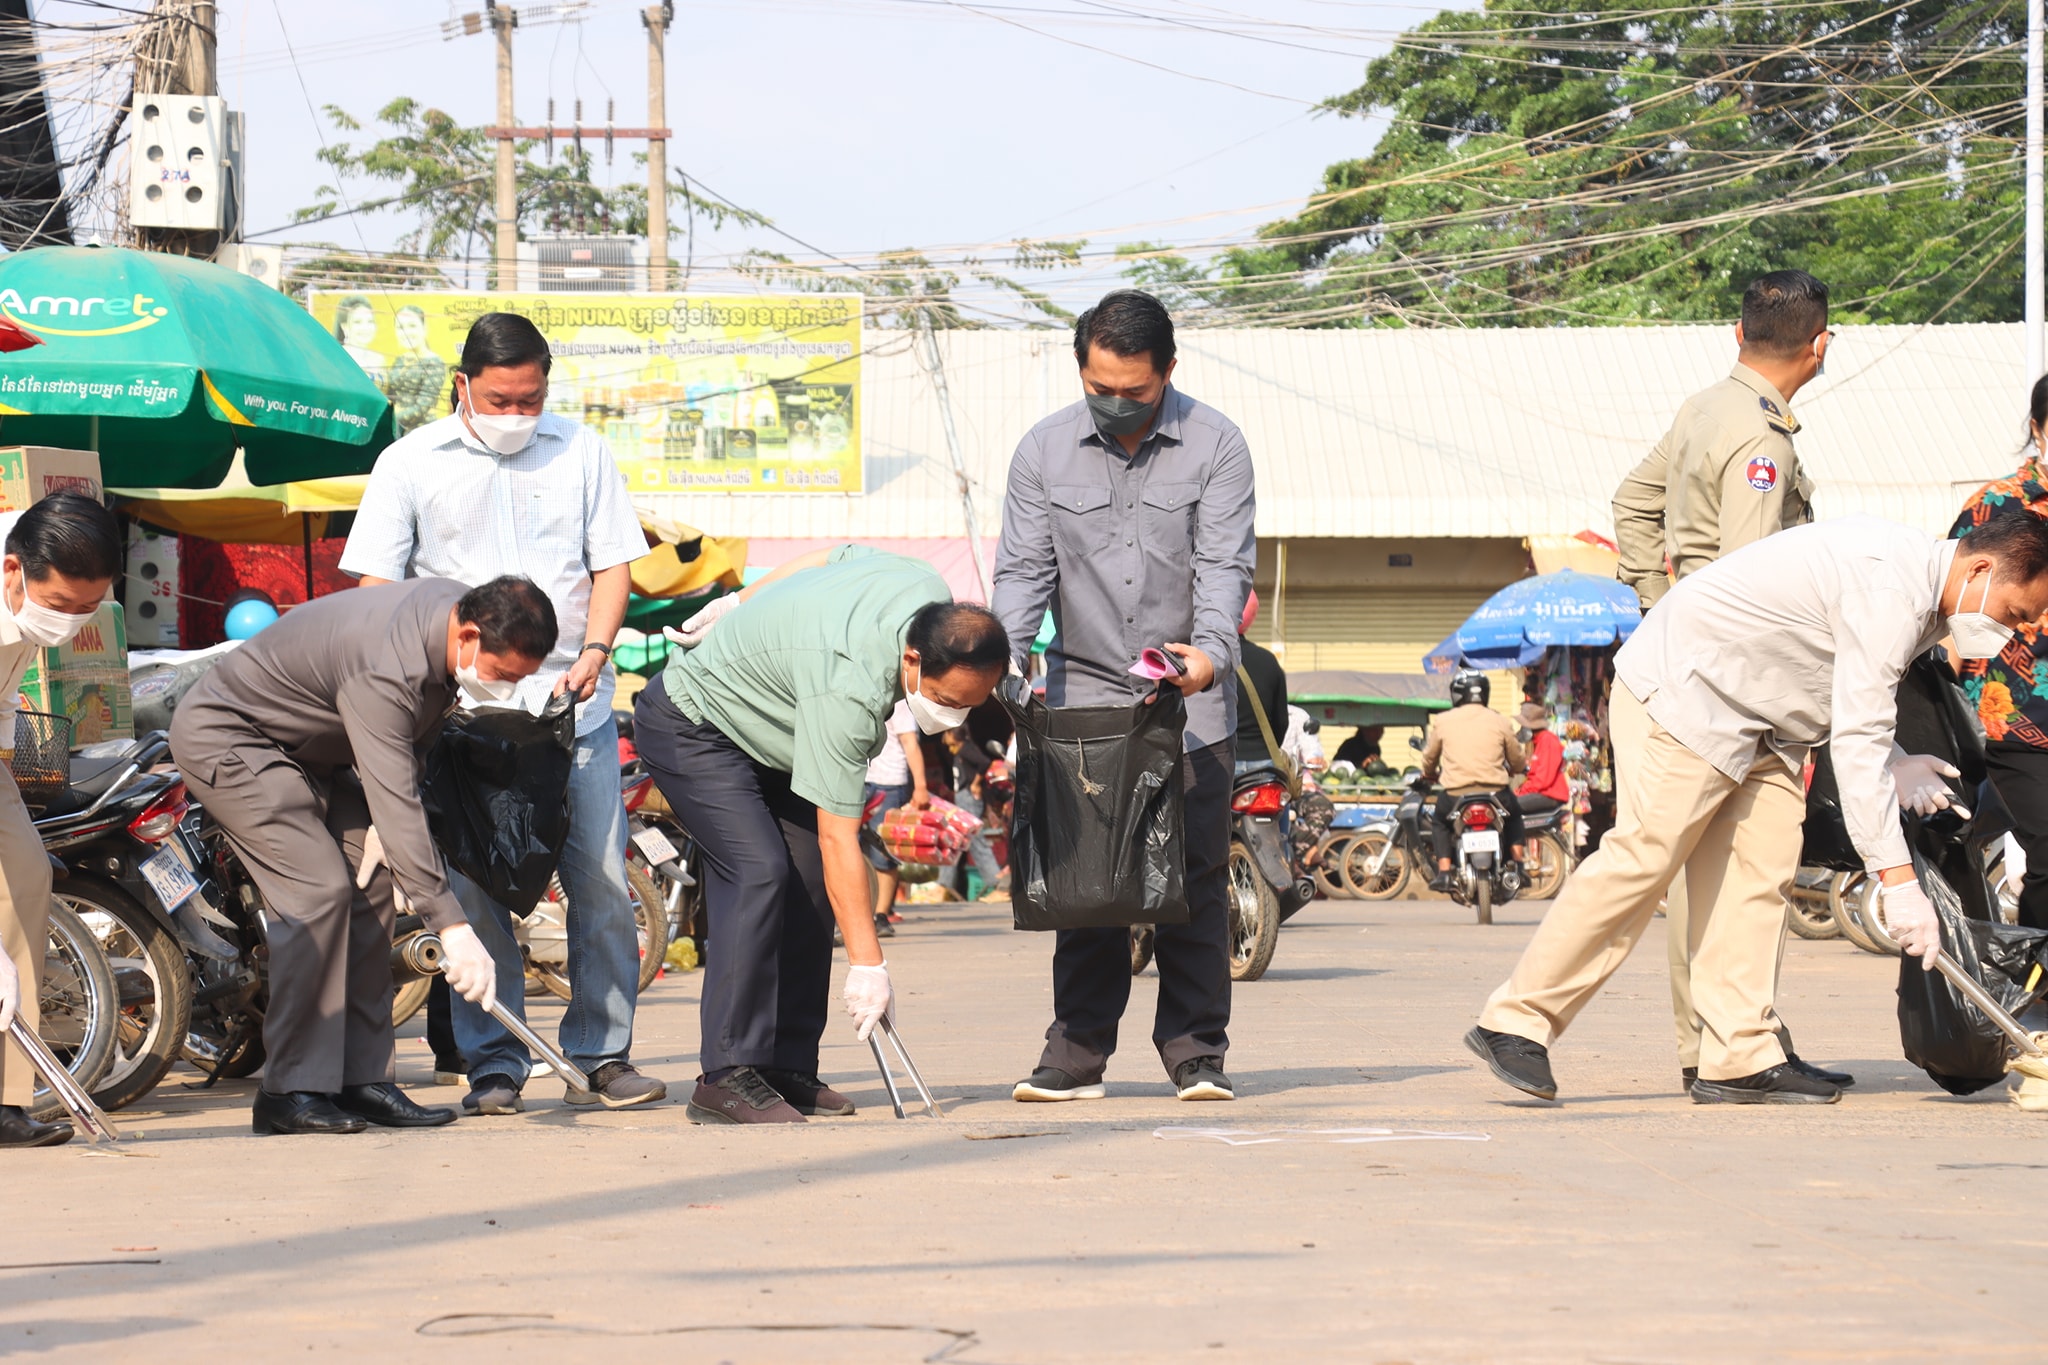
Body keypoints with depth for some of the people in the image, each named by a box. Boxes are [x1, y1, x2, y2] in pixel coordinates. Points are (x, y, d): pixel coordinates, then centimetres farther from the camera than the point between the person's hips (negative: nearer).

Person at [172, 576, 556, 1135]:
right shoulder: (386, 669, -36)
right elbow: (395, 804, -40)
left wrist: (383, 825, -4)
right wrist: (453, 929, -43)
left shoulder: (457, 608, -8)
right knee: (319, 889, -20)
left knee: (370, 887, 0)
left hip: (305, 748, 9)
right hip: (225, 736, -9)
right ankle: (290, 1091, -16)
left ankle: (361, 1079, 2)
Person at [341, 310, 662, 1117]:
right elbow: (376, 589, 3)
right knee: (476, 890, -3)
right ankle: (494, 1065, 4)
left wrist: (594, 650, -8)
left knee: (602, 885, -1)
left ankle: (601, 1056, 8)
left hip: (574, 708, 1)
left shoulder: (580, 452, 11)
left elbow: (613, 563, 10)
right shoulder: (410, 463, 6)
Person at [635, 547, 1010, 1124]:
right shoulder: (848, 687, -40)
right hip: (690, 725, -9)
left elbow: (835, 555, 4)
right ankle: (727, 1076, -25)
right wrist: (867, 966, -35)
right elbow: (838, 839, -36)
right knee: (758, 871, -24)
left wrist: (741, 605, 17)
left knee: (810, 883, -2)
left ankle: (787, 1067, 1)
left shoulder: (932, 594, -17)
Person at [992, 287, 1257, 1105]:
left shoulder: (1214, 445, -3)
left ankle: (1196, 1052, 1)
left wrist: (1212, 650, -29)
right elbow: (1023, 567, 1)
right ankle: (1077, 1053, 1)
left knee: (1195, 875, -3)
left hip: (1190, 700, -1)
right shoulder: (1044, 450, 3)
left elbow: (1225, 564, -10)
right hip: (1084, 690, 1)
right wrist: (1009, 655, -17)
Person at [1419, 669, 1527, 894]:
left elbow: (1429, 758, 15)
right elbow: (1517, 761, 12)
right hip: (1497, 793, 1)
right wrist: (1510, 771, 37)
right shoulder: (1500, 721, 4)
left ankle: (1444, 873, 13)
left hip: (1456, 795, -1)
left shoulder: (1443, 722, 3)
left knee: (1438, 819, 30)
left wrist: (1428, 774, 39)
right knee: (1514, 815, 33)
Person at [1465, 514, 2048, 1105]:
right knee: (1643, 856, -14)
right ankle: (1514, 1022, -8)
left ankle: (1741, 1060, -4)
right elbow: (1856, 741, -30)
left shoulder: (1912, 574, 6)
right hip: (1682, 689, -10)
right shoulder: (1891, 590, -26)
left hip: (1759, 717, 10)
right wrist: (1898, 881, -31)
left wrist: (1892, 765, 0)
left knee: (1760, 874, -1)